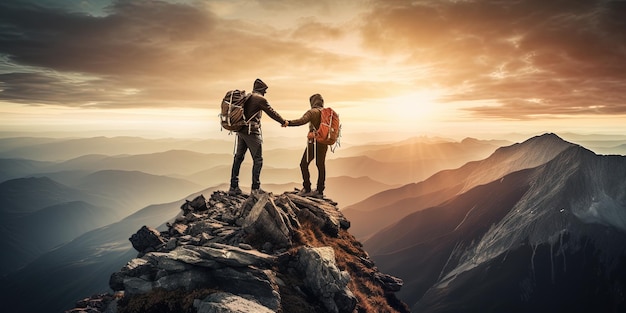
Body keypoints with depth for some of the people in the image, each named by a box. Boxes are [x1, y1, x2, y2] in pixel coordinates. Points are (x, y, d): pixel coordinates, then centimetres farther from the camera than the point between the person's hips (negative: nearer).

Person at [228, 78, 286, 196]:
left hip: (240, 131, 7)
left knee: (238, 158, 11)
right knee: (257, 159, 2)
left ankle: (233, 187, 12)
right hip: (252, 132, -7)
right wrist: (284, 122, 10)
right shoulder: (260, 99, -7)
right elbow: (272, 113, -1)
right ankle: (255, 188, 2)